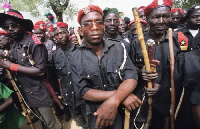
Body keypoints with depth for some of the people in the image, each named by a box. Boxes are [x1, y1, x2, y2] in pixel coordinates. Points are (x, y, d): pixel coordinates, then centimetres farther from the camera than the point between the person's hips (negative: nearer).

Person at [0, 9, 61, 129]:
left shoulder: (35, 43, -17)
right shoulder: (15, 45, 8)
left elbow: (40, 71, -23)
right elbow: (20, 64, 14)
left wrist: (12, 66, -18)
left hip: (39, 94, -7)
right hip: (24, 94, 7)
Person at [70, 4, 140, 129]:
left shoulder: (119, 47, -6)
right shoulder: (75, 57, -9)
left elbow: (131, 77, -14)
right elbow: (82, 91, -15)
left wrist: (113, 101, -31)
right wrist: (120, 95, -23)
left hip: (122, 114, 2)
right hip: (95, 117, -1)